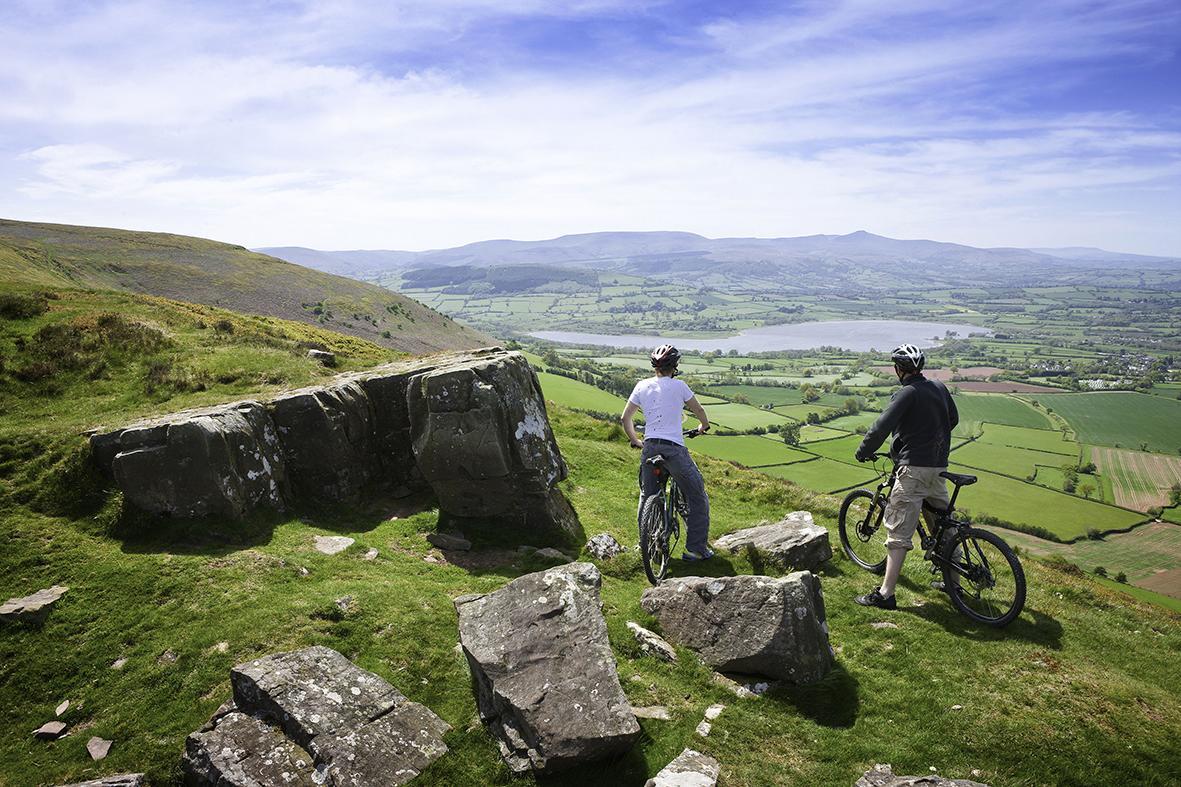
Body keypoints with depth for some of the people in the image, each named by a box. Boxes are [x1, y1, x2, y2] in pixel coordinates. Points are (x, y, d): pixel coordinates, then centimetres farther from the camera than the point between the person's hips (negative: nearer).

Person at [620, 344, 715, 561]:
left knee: (647, 497, 23)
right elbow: (699, 411, 11)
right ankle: (696, 549, 11)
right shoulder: (678, 385, -3)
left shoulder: (642, 386, 7)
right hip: (674, 449, -4)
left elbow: (625, 419, 9)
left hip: (649, 447, 5)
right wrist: (704, 425, 32)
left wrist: (635, 441, 25)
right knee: (697, 498, 10)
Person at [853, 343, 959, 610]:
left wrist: (863, 452, -9)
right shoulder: (939, 387, 10)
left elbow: (882, 426, -22)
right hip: (939, 465, 8)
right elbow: (953, 419, 23)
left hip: (914, 468, -8)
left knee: (899, 531, -7)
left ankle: (886, 593, -7)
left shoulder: (907, 393, -14)